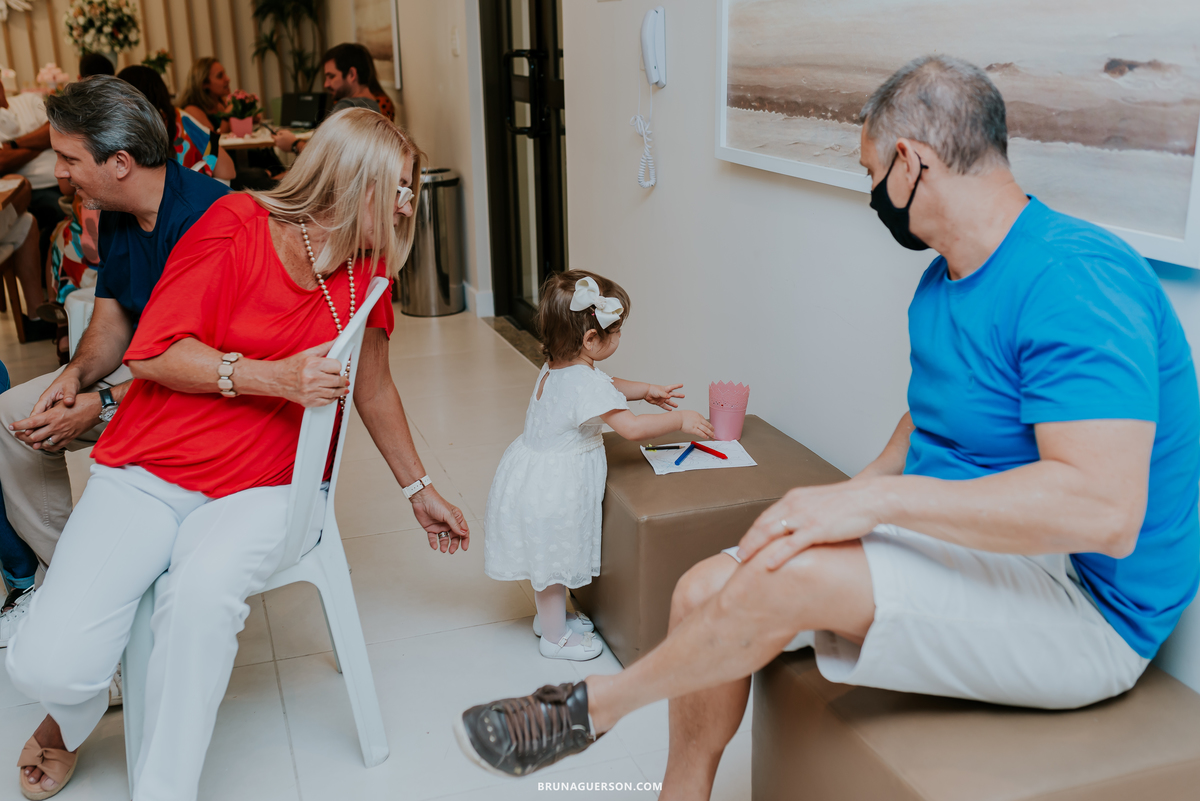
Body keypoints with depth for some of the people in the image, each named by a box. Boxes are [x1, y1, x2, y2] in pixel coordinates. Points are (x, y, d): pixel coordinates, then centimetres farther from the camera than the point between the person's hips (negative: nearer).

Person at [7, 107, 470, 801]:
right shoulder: (238, 223, -7)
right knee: (47, 665, -17)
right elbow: (152, 353, -10)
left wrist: (421, 491, 24)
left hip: (263, 488, 2)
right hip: (148, 472, -2)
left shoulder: (366, 270, 7)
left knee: (203, 588, -34)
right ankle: (74, 715, 23)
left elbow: (374, 389, 19)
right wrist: (273, 377, -20)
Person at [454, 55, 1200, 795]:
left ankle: (595, 705, -3)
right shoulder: (944, 281, 9)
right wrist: (850, 498, 1)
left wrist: (878, 497, -30)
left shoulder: (1075, 281, -23)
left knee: (789, 573, -29)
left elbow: (1105, 510, -32)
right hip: (959, 540, 9)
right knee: (705, 592, -5)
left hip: (1081, 603, -9)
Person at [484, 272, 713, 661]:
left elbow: (607, 386, 21)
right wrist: (679, 419, -19)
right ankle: (555, 637, 27)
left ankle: (549, 616, 45)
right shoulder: (585, 384, -29)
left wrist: (646, 390, 19)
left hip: (537, 476, 10)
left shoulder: (557, 367, 2)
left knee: (550, 559, 26)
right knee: (553, 560, 9)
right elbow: (632, 427, -31)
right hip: (554, 487, -10)